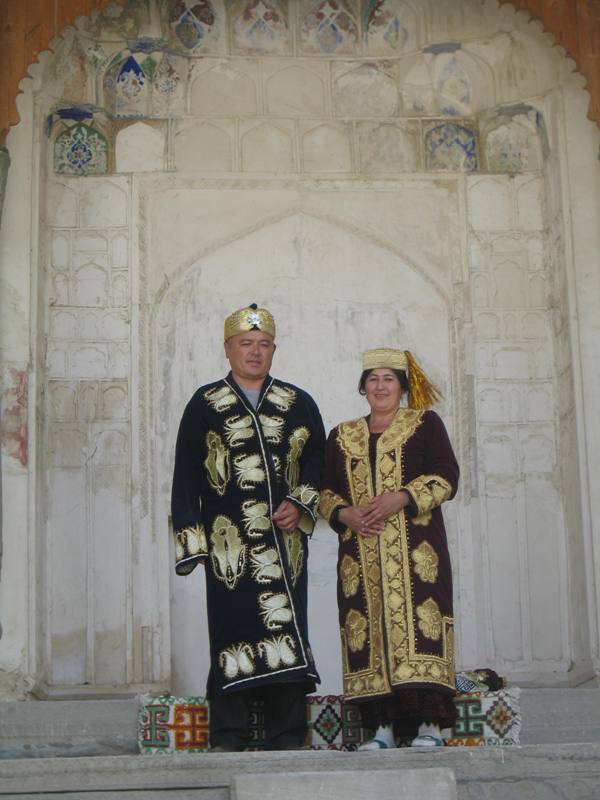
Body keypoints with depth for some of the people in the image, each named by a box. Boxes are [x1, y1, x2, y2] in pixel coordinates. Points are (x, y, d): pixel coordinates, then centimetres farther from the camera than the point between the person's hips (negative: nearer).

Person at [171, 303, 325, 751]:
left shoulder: (299, 404, 14)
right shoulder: (205, 405, 9)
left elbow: (318, 463, 15)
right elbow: (187, 478, 7)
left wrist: (300, 504, -3)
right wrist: (192, 540, 0)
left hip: (285, 542, 2)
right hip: (229, 543, -1)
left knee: (287, 631, -1)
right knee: (232, 632, -2)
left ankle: (287, 739, 6)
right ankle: (229, 739, 6)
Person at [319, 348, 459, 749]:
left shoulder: (425, 424, 10)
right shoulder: (342, 436, 19)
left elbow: (446, 477, -1)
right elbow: (326, 491, 15)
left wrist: (400, 499, -14)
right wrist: (345, 513, -6)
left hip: (414, 547, -3)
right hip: (361, 553, 3)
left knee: (416, 623, -12)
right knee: (370, 629, -4)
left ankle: (430, 725, -8)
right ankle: (383, 727, 0)